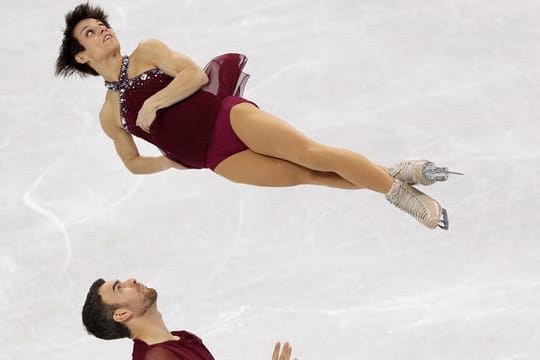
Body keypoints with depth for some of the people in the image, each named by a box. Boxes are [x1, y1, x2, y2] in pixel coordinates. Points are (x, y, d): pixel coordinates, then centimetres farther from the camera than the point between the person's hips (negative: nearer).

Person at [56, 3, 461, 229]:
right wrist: (173, 160, 12)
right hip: (217, 158, 1)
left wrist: (151, 104, -9)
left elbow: (195, 74, -5)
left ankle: (396, 176, -14)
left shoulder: (147, 52, 8)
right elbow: (133, 162, 24)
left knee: (311, 154, -20)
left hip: (227, 115, -1)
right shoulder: (109, 114, 14)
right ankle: (395, 186, -11)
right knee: (302, 175, -14)